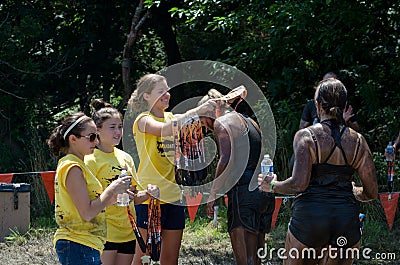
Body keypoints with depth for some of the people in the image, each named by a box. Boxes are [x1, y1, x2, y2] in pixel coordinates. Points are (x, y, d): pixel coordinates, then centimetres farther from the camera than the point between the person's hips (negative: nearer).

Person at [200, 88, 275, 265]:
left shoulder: (222, 122, -2)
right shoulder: (250, 122, 25)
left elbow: (226, 159, -14)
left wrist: (213, 193, -11)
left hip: (244, 192, -9)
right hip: (264, 192, 9)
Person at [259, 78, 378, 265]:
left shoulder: (306, 136, -4)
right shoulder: (357, 140, 6)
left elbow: (299, 184, -13)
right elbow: (371, 192, 6)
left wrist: (273, 186, 5)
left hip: (310, 216, -3)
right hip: (347, 220, 3)